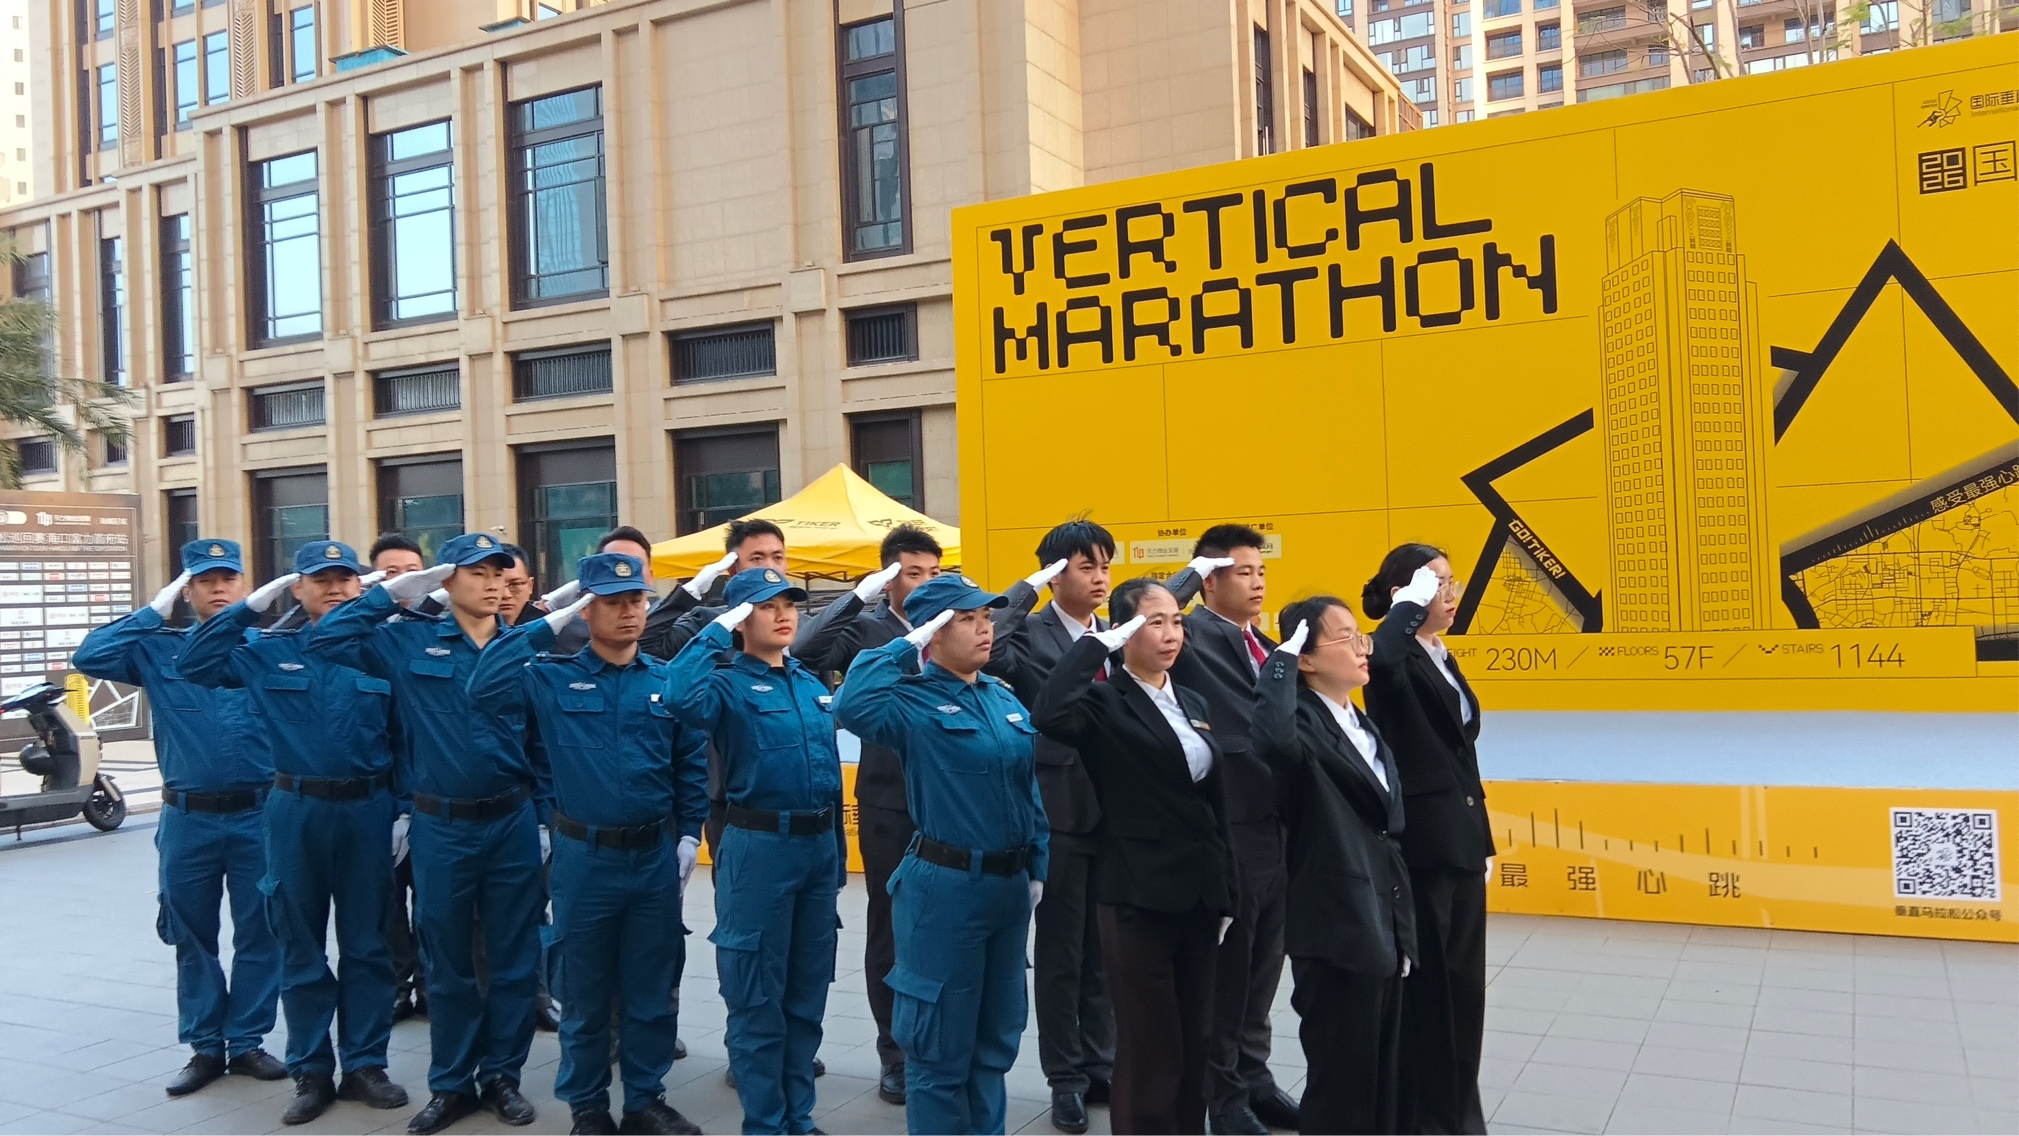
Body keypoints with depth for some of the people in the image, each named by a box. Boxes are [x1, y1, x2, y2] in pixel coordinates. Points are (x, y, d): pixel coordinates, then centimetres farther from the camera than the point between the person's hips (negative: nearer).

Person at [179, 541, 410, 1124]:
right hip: (296, 813, 1)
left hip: (367, 811, 0)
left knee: (367, 945, 8)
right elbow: (195, 665, -8)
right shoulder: (268, 651, 3)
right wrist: (251, 605, -9)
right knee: (301, 948, 9)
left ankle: (365, 1065, 19)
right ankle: (311, 1072, 21)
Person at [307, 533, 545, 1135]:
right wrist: (392, 592, -5)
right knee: (447, 961, 11)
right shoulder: (408, 643, 0)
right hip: (441, 827, 0)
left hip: (513, 823, 0)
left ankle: (502, 1075, 25)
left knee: (513, 957, 9)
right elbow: (325, 639, -3)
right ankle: (451, 1084, 26)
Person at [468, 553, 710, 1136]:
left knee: (652, 989, 12)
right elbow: (485, 686, -20)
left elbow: (691, 763, 7)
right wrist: (548, 624, -16)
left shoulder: (668, 681, 2)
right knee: (585, 992, 11)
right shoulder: (552, 678, -3)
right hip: (584, 858, -1)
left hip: (656, 857, 2)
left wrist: (689, 833, 3)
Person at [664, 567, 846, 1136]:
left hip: (818, 846, 6)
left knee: (807, 995, 15)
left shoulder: (812, 684, 11)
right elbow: (682, 698, -32)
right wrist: (717, 631, -21)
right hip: (759, 849, -6)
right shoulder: (728, 683, -7)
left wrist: (837, 853, 15)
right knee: (758, 999, 4)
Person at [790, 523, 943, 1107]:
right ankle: (894, 1052, 24)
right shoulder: (866, 630, -4)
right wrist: (860, 593, -20)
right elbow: (803, 650, -21)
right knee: (889, 929, 10)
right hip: (889, 804, -2)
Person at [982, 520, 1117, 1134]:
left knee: (1105, 948, 15)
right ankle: (1065, 1078, 21)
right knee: (1060, 952, 7)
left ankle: (1101, 1065, 29)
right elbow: (989, 651, -29)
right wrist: (1028, 589, -21)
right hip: (1059, 812, -5)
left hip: (1115, 811, 5)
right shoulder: (1031, 635, -6)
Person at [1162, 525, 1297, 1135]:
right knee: (1227, 964, 6)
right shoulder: (1197, 638, -9)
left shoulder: (1264, 646, 14)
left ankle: (1253, 1074, 33)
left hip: (1277, 822, 8)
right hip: (1231, 826, -7)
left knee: (1264, 960, 18)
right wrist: (1194, 571, -21)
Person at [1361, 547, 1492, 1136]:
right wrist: (1412, 602, -24)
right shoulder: (1397, 656, -12)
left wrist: (1482, 839, 18)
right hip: (1420, 843, -9)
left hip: (1460, 840, 9)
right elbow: (1380, 658, -41)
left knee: (1464, 981, 15)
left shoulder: (1442, 659, 14)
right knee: (1423, 985, 2)